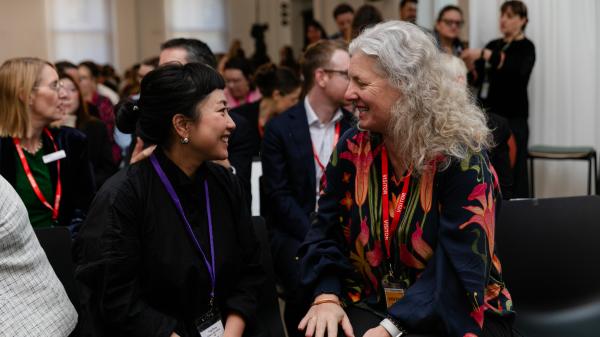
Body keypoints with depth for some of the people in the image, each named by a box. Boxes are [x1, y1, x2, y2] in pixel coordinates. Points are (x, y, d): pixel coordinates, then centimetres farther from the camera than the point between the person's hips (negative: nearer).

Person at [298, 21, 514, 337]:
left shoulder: (461, 157, -14)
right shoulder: (351, 148, 2)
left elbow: (461, 267, -20)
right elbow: (325, 233, 4)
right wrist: (326, 296, -15)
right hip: (370, 308, 4)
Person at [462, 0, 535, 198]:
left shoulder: (526, 47, -1)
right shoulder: (493, 45, 15)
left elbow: (518, 70, -23)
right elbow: (479, 80, 14)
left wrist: (486, 55, -28)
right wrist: (472, 65, -6)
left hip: (513, 118, -5)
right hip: (488, 115, 5)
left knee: (513, 170, -10)